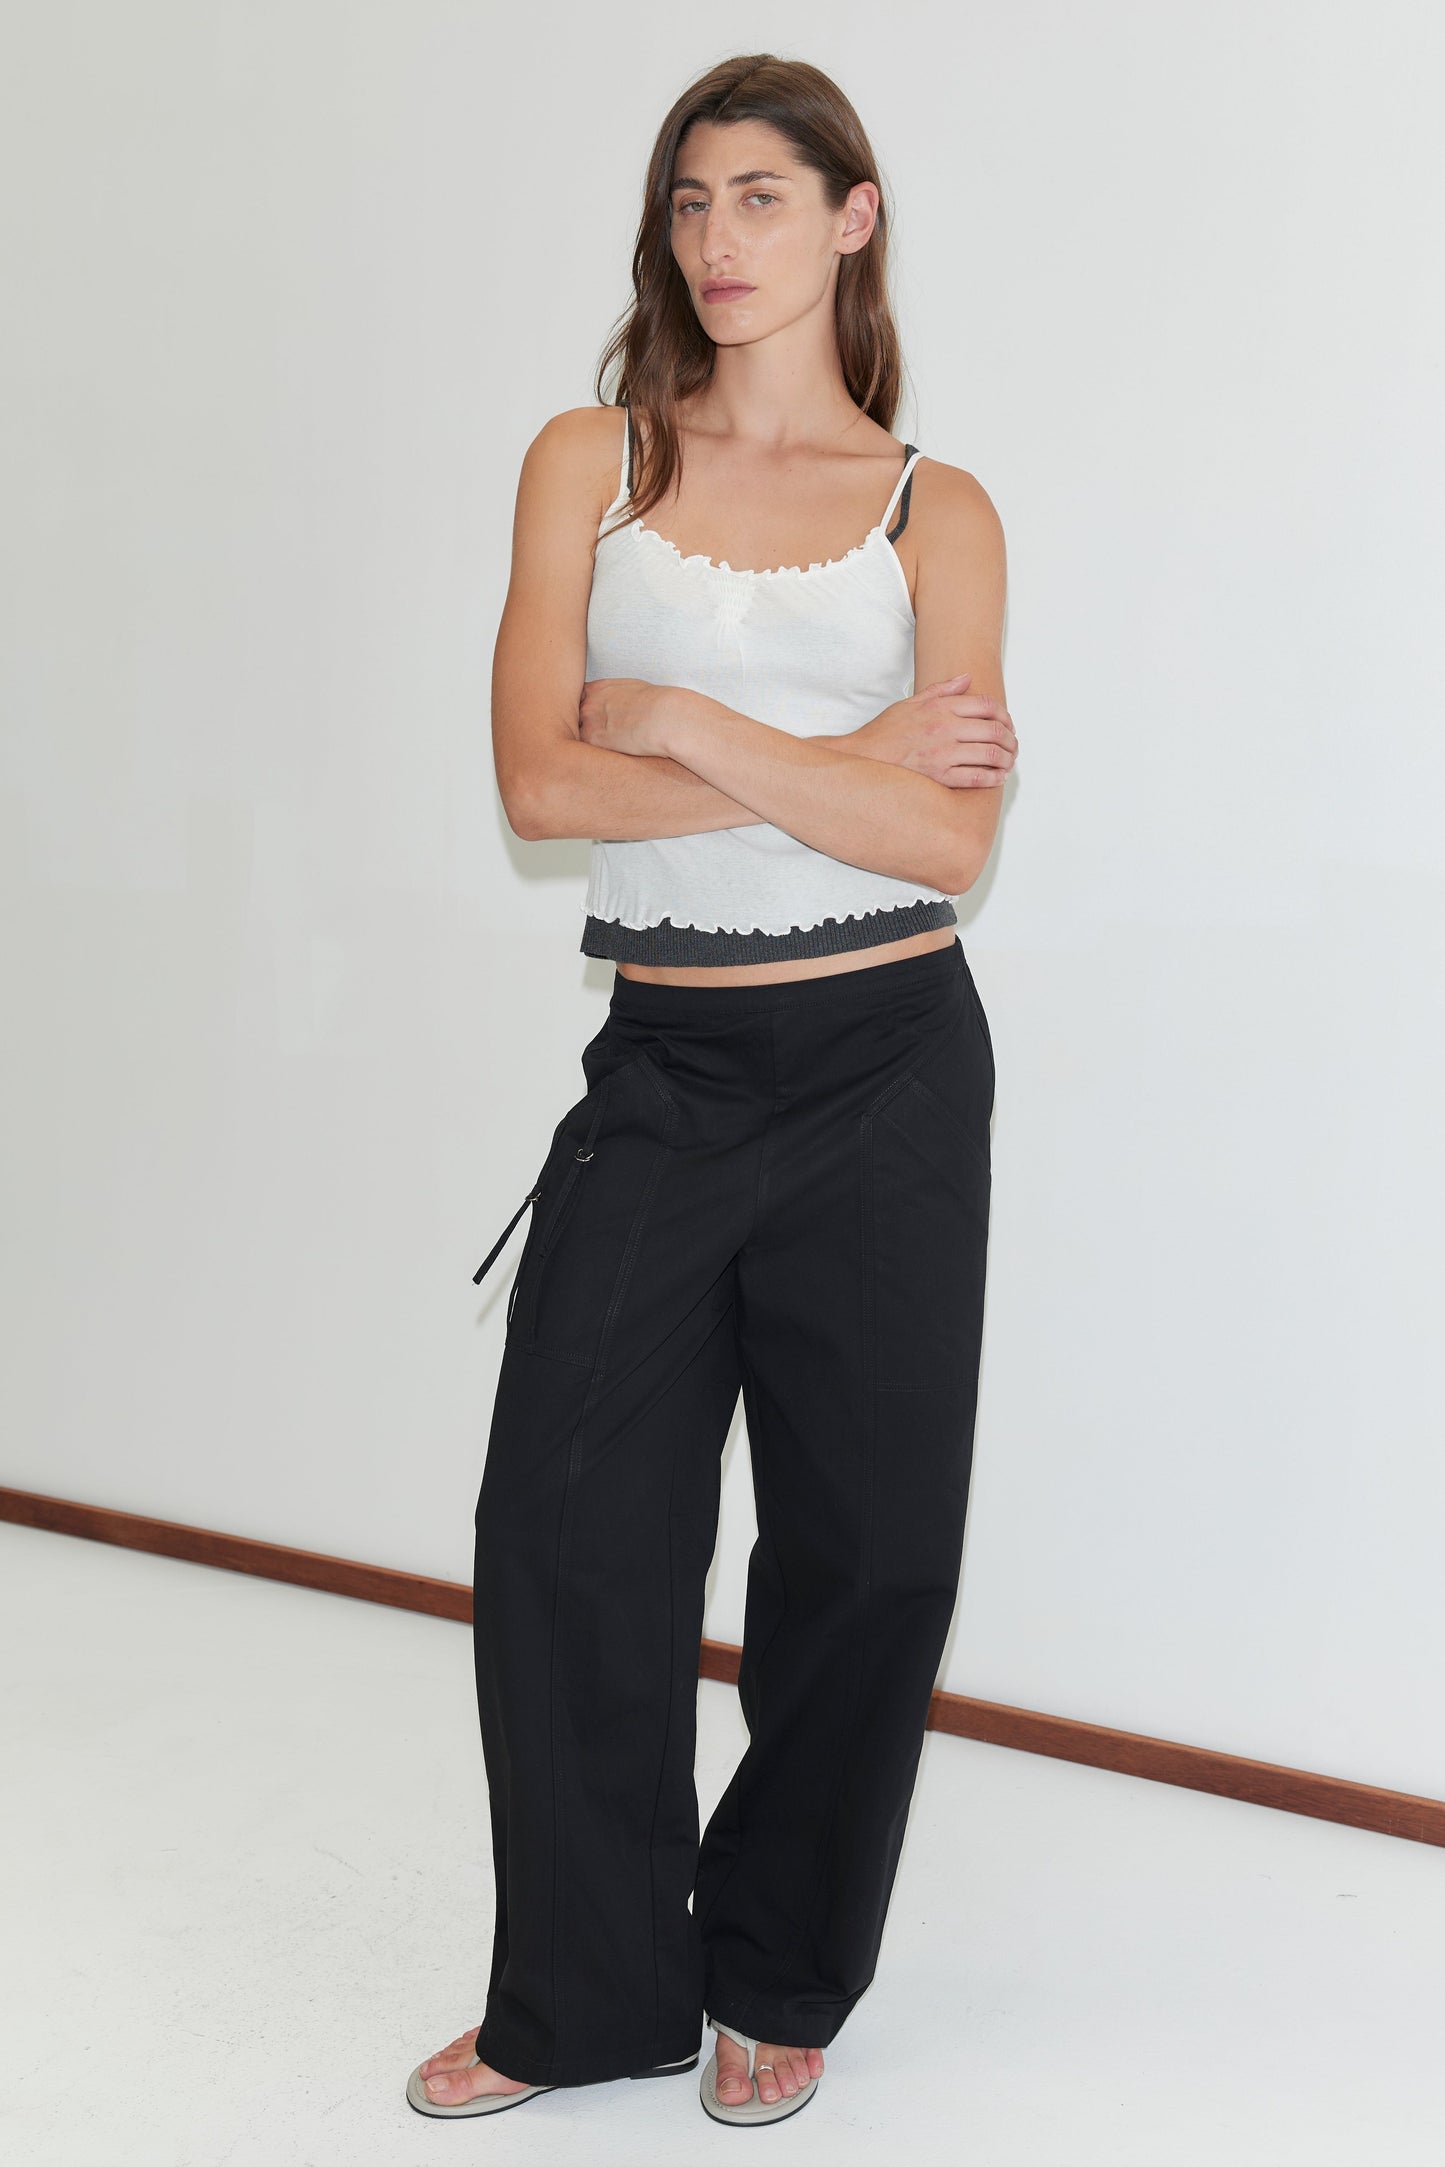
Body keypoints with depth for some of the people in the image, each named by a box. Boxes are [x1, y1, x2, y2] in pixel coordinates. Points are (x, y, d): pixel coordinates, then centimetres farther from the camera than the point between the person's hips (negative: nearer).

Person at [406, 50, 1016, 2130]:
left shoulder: (936, 511, 2)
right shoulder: (589, 464, 5)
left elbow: (952, 841, -10)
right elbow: (542, 777, -7)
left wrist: (687, 724, -14)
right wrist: (840, 763, -11)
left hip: (883, 1074, -1)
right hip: (663, 1073, 1)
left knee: (863, 1544, 7)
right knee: (564, 1528, 1)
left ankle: (780, 1981, 28)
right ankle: (588, 1992, 21)